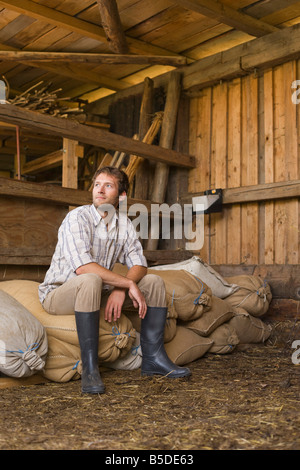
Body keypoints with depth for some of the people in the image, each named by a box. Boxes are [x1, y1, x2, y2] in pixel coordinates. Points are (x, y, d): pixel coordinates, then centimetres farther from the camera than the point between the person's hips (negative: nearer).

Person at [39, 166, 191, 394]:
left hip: (98, 293, 6)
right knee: (90, 281, -39)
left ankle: (153, 358, -4)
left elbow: (139, 264, -2)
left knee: (154, 282, -5)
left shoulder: (124, 223, 1)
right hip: (59, 293, -6)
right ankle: (89, 368, -30)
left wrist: (120, 290, -23)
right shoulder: (77, 217, -18)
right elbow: (82, 267, -31)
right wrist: (129, 284, -28)